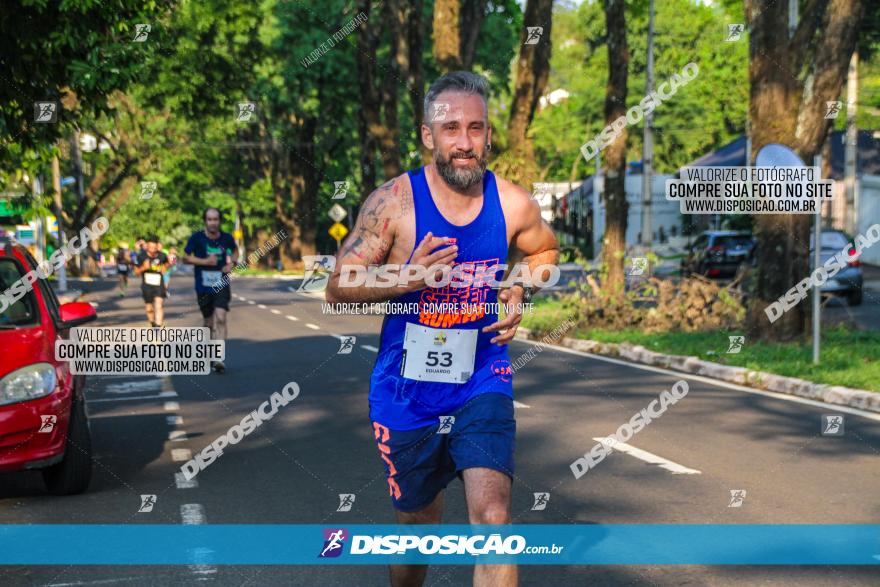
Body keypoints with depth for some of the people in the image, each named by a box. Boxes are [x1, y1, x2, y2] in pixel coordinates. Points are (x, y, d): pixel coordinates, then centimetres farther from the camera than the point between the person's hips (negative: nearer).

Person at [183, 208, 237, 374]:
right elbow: (185, 258, -1)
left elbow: (235, 251, 20)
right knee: (209, 322, 11)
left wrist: (232, 263, -1)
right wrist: (204, 261, -15)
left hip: (222, 286, 0)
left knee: (220, 318, -18)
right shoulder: (196, 238, -7)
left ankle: (218, 358, -21)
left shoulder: (227, 238, -1)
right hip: (203, 287, 0)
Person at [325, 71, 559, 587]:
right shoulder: (393, 203, -13)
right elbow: (339, 287, -9)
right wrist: (408, 279, -25)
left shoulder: (515, 205, -6)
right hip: (407, 389, 0)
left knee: (493, 517, -18)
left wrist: (519, 291, -3)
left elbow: (546, 251, 17)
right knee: (418, 522, 17)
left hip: (482, 384, 1)